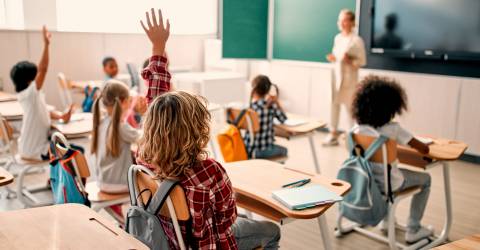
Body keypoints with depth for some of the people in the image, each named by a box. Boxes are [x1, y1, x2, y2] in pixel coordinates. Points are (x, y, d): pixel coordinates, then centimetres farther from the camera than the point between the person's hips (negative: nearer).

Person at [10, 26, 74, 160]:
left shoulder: (33, 95, 5)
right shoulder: (29, 93, -22)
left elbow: (45, 112, 7)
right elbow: (43, 69, -33)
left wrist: (61, 115, -14)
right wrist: (46, 44, -37)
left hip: (31, 146, 9)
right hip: (34, 150, -9)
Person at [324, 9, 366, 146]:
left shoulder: (357, 40, -9)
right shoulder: (337, 38, 10)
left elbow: (362, 61, -8)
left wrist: (350, 61, -24)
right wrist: (332, 58, -3)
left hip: (349, 78, -6)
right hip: (336, 76, 6)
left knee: (351, 107, 1)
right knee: (334, 104, 6)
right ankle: (333, 135, 14)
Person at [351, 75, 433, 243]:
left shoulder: (358, 128, -7)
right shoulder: (393, 129, -19)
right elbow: (424, 149, -15)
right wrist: (421, 146, 10)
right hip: (388, 183, -5)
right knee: (425, 179, 21)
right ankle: (413, 230, 23)